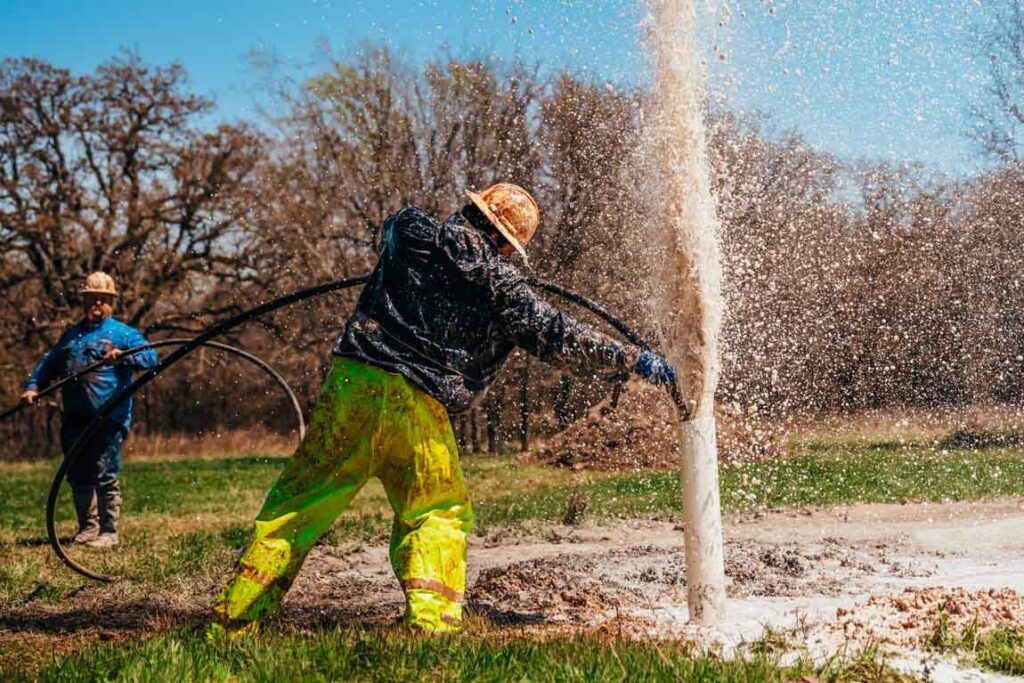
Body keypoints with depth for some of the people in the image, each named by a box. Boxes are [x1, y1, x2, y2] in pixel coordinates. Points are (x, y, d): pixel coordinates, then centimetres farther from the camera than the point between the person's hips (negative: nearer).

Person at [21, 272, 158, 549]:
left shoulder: (122, 333, 2)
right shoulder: (71, 335, 21)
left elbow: (150, 356, -12)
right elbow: (49, 363, 25)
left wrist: (123, 357, -30)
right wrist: (33, 386, 9)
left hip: (107, 418, -6)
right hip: (74, 418, 6)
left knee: (105, 476, -6)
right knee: (78, 476, 11)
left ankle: (109, 531, 2)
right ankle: (88, 527, 23)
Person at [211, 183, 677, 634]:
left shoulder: (410, 232, 9)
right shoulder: (499, 284, 0)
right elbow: (555, 336, 3)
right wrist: (634, 361, 10)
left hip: (352, 381, 3)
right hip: (416, 406, -3)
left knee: (301, 501, 12)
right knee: (440, 513, 16)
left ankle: (234, 615, 14)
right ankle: (430, 619, 1)